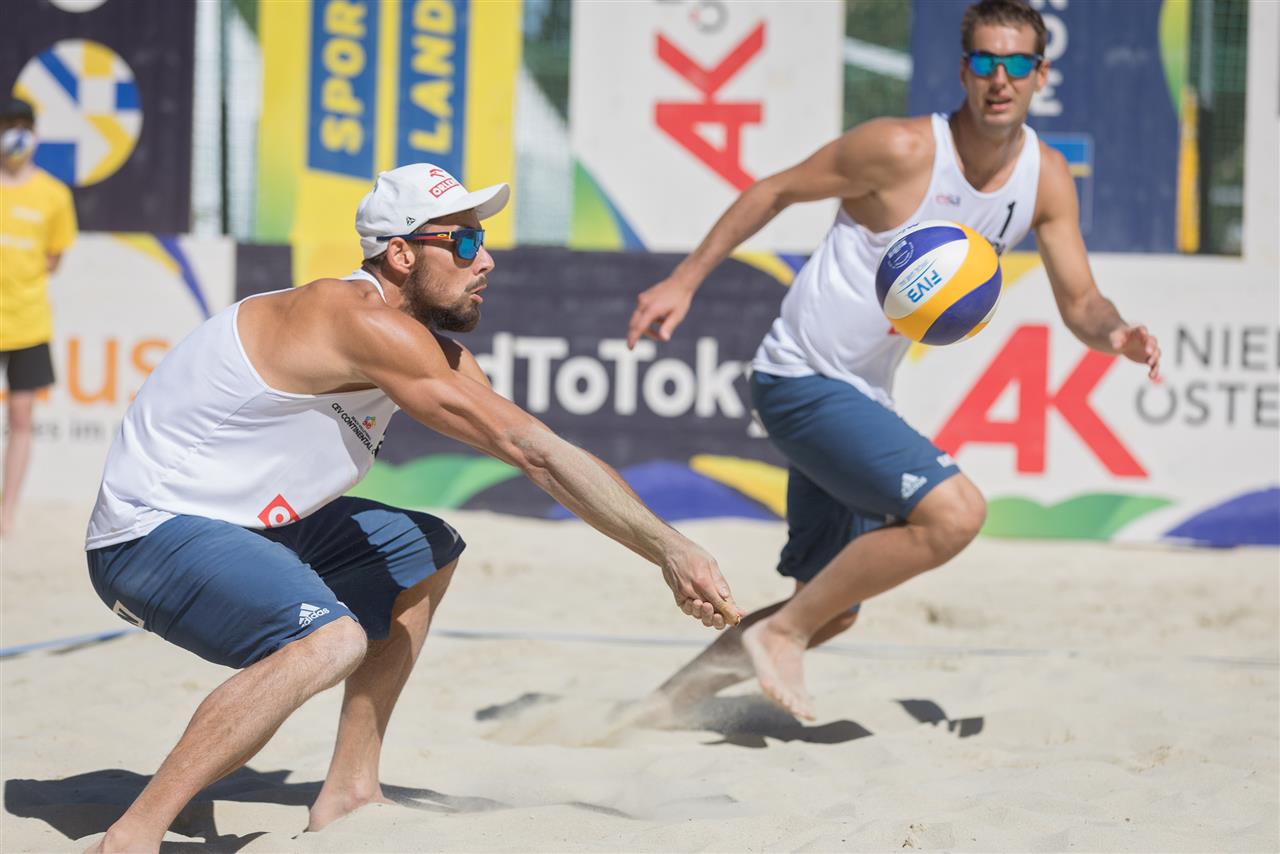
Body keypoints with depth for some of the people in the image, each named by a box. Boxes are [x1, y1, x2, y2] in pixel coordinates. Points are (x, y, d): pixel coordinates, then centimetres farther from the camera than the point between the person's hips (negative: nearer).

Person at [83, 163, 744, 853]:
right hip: (149, 534, -11)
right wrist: (671, 550, -21)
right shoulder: (366, 323, -23)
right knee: (332, 640, -34)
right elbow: (534, 452, -24)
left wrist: (666, 549, -3)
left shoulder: (432, 346, 7)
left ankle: (347, 793, 19)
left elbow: (541, 459, 6)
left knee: (425, 552, 21)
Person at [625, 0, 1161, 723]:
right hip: (803, 379, -8)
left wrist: (1116, 334, -20)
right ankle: (781, 634, -12)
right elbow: (775, 192, -7)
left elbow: (1080, 303, 3)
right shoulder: (903, 149, -18)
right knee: (954, 511, -26)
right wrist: (685, 281, -8)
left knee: (833, 609, 16)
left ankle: (688, 684, 32)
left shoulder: (1047, 180, 0)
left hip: (863, 394, 8)